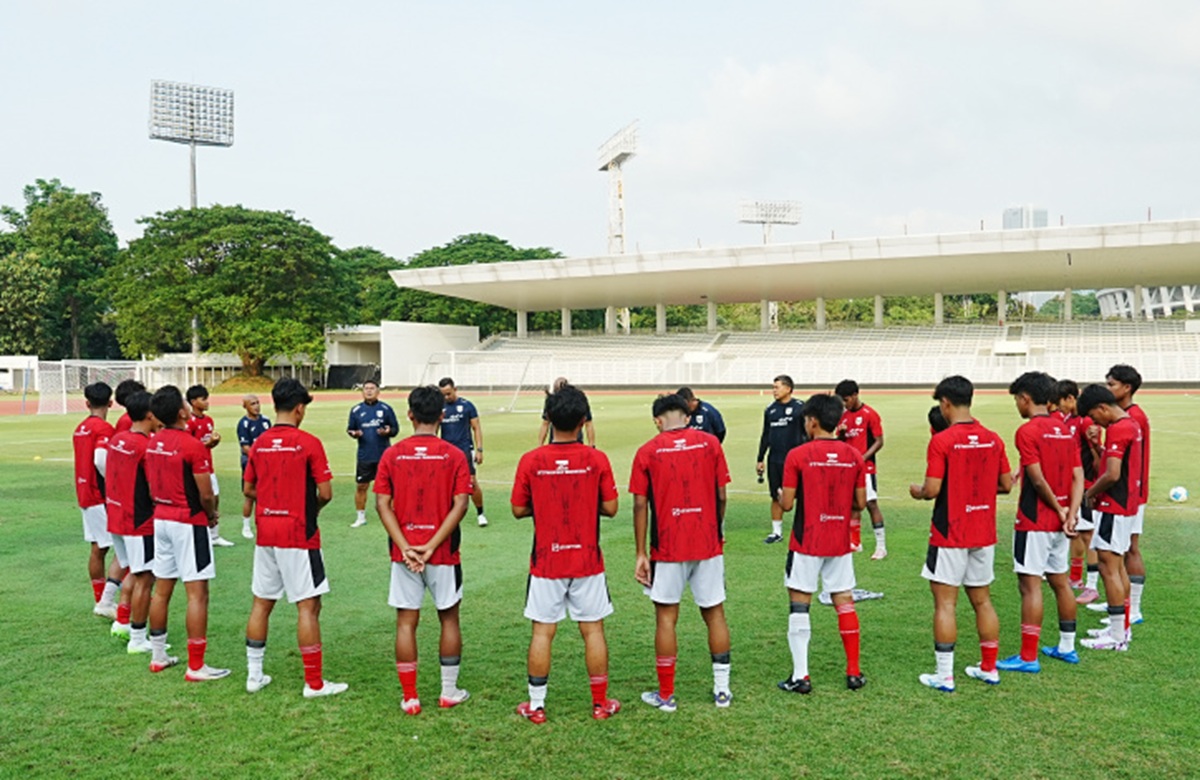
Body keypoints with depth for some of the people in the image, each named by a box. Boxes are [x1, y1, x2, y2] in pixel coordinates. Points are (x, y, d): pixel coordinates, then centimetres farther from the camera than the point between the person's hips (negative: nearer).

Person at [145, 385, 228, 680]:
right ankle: (196, 667, -1)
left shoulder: (152, 443, 4)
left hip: (161, 519, 8)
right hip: (189, 523, -8)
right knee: (197, 593, -3)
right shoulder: (193, 446, -18)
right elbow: (206, 494, -16)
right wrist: (212, 516, 3)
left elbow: (152, 485, 12)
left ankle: (158, 656, 27)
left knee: (161, 589, 16)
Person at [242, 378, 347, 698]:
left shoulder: (259, 443, 4)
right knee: (308, 606, -1)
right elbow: (325, 493, -12)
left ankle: (254, 674, 22)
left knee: (262, 603, 15)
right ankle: (314, 683, 4)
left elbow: (248, 489, 12)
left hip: (265, 534, 6)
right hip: (299, 534, -6)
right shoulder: (309, 443, -12)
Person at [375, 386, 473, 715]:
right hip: (444, 552, -1)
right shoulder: (454, 455, -5)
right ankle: (449, 691, 22)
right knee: (449, 618, 14)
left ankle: (410, 698, 12)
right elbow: (460, 504, -13)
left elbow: (382, 503, -7)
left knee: (406, 622, 8)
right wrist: (431, 546, -13)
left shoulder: (392, 454, -1)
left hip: (404, 552, 1)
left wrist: (405, 547, -10)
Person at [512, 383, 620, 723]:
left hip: (546, 563, 0)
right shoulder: (596, 459, -9)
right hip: (587, 561, 0)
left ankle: (536, 705, 17)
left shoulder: (530, 461, -8)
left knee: (542, 632, 8)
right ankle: (601, 703, 20)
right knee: (593, 630, 11)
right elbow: (610, 507, -4)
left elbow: (518, 509, -2)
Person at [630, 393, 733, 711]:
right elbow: (721, 496, 1)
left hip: (667, 547, -2)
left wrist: (641, 554, 0)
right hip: (708, 544, 2)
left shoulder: (647, 452, -4)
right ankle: (722, 689, 20)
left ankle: (666, 695, 15)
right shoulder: (710, 443, 0)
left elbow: (640, 505, -5)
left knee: (666, 617, 8)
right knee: (715, 613, 13)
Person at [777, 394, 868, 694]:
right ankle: (854, 672, 18)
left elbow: (787, 503, -11)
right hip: (840, 543, 4)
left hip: (806, 542, -4)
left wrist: (780, 497, 11)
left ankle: (800, 676, 4)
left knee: (799, 605, 3)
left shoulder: (798, 455, -11)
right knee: (845, 603, 13)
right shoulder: (854, 455, 1)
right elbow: (860, 503, 3)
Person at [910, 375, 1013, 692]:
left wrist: (916, 492, 3)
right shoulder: (993, 440, 2)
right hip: (984, 535, 6)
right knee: (982, 600, 16)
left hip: (950, 535, -6)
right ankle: (989, 668, 25)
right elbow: (1006, 484, 8)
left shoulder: (942, 441, -15)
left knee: (945, 603, 1)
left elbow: (932, 490, -18)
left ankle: (944, 675, 4)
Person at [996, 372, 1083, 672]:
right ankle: (1067, 646, 28)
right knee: (1060, 581, 17)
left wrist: (1059, 509, -6)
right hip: (1059, 523, 8)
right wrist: (1071, 514, -5)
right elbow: (1078, 477, 4)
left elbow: (1038, 480, -18)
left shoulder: (1028, 431, -15)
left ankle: (1028, 657, 0)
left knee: (1030, 585, -4)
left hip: (1034, 521, -8)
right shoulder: (1066, 430, 9)